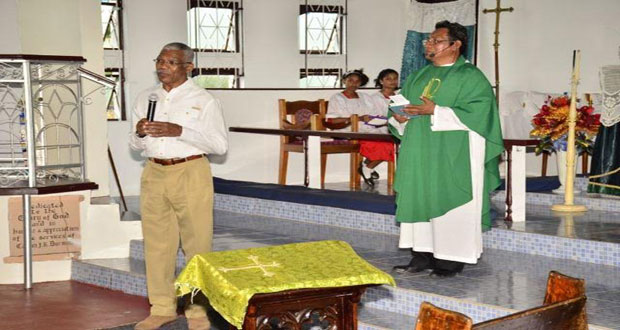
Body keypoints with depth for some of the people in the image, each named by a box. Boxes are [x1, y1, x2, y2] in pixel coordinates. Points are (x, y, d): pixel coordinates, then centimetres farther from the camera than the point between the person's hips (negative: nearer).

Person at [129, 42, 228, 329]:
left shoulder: (203, 101, -3)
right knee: (157, 243, 7)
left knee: (197, 243, -2)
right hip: (154, 174, 5)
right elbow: (136, 145, 19)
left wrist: (180, 131, -19)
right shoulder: (145, 98, 12)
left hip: (190, 174, -4)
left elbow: (220, 144, -9)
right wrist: (139, 133, -5)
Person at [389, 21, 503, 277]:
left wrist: (435, 111, -21)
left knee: (450, 204, -3)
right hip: (420, 156, 7)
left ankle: (452, 259, 4)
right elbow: (402, 102, 20)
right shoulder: (418, 77, 18)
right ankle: (422, 255, 12)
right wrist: (398, 117, -5)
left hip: (453, 158, -7)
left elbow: (477, 113, -16)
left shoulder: (471, 78, -4)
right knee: (419, 200, 5)